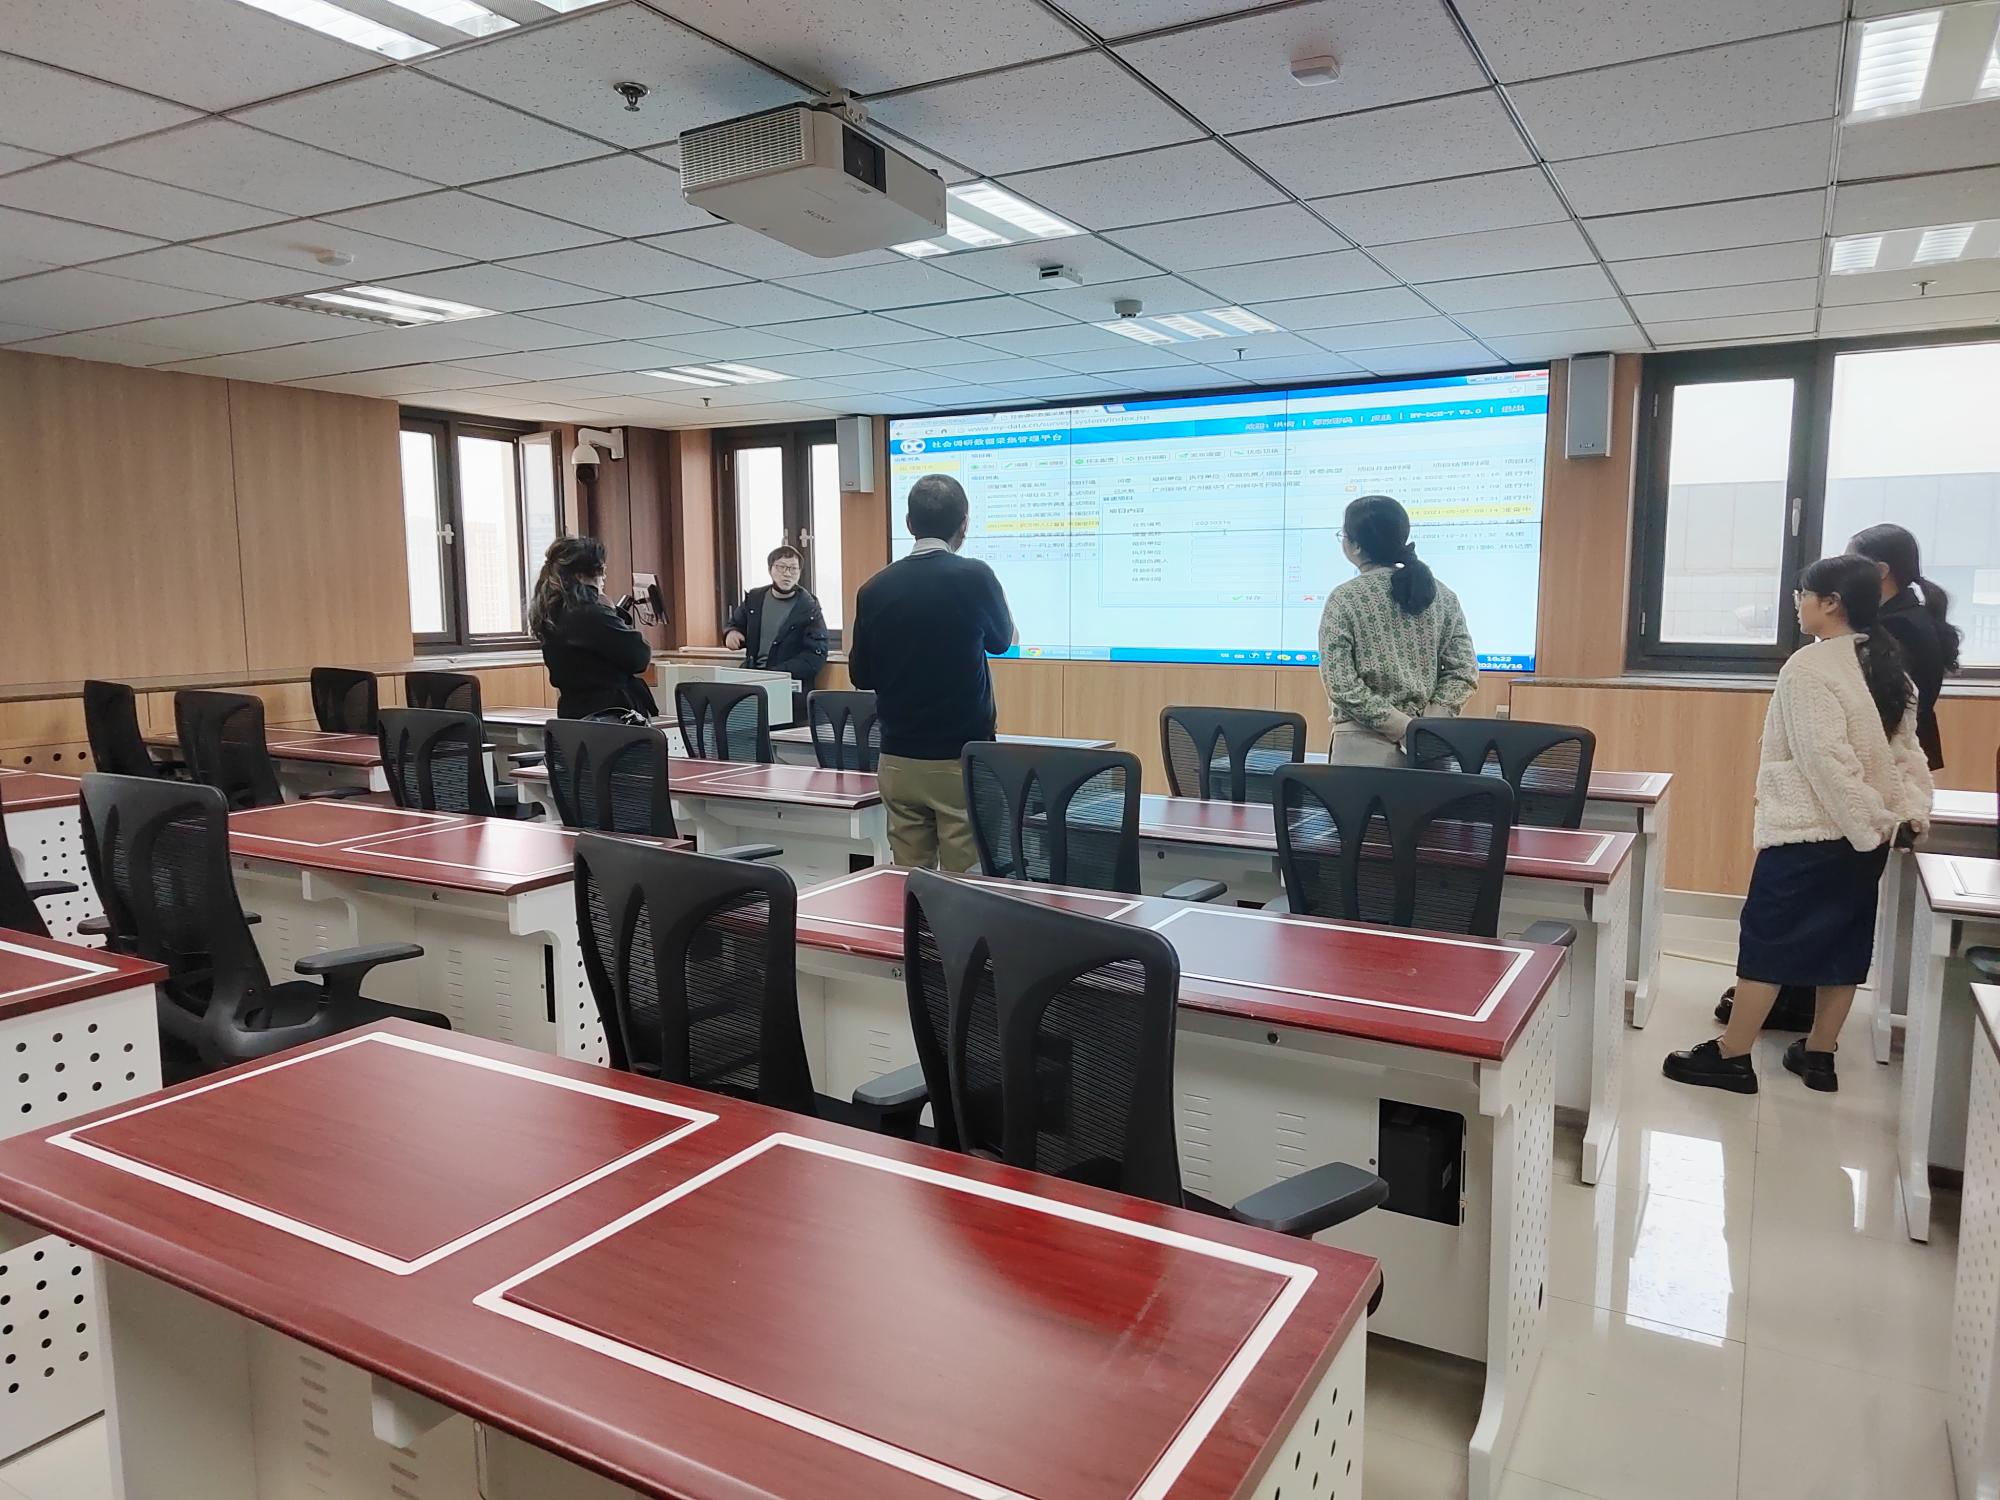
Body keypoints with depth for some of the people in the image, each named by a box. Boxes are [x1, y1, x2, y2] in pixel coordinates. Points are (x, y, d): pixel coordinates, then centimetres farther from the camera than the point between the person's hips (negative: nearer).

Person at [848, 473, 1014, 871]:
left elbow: (861, 675, 8)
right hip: (962, 759, -3)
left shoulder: (876, 588, -1)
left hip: (898, 760, 4)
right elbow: (1001, 641, 9)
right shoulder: (974, 577, -11)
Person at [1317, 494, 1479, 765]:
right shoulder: (1442, 595, 6)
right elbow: (1464, 671, 2)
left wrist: (1406, 728, -11)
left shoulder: (1344, 599, -7)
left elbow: (1342, 685, -13)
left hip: (1365, 744, -4)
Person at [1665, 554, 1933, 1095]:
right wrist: (1912, 811, 3)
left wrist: (1868, 822, -15)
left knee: (1766, 940, -1)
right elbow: (1907, 750, 10)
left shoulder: (1809, 667, -16)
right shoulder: (1889, 668, 11)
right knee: (1841, 942, 14)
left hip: (1808, 832, -8)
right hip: (1865, 836, 8)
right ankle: (1818, 1054, 23)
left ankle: (1730, 1057, 6)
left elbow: (1826, 760, -22)